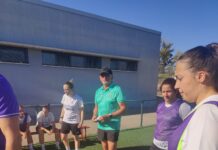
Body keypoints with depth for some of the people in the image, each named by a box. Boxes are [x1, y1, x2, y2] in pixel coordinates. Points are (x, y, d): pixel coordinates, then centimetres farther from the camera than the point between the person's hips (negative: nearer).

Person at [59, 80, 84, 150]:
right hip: (65, 120, 5)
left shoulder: (78, 98, -18)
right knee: (63, 137, 11)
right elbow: (63, 107, 11)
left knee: (76, 138, 10)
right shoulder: (64, 96, -2)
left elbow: (82, 110, -14)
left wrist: (81, 121, -15)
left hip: (75, 121, -5)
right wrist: (61, 117, 9)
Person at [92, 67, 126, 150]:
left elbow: (123, 108, -15)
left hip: (112, 126, -6)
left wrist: (109, 116, -24)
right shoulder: (98, 91, 8)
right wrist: (94, 115, -4)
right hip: (101, 126, 6)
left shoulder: (117, 89, -12)